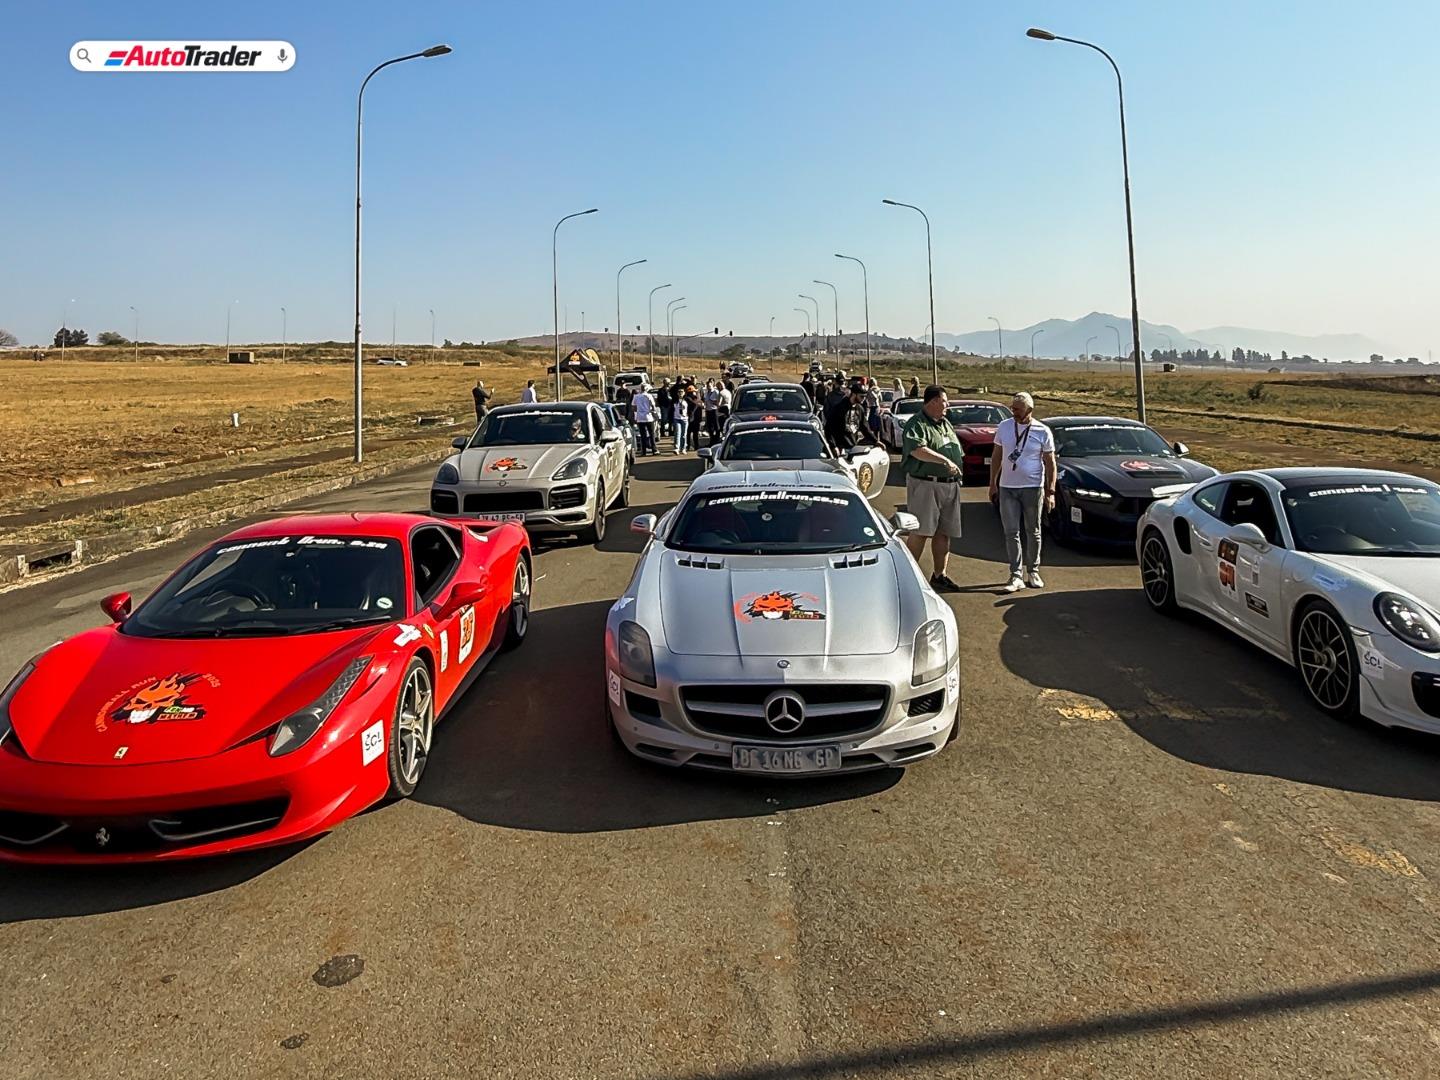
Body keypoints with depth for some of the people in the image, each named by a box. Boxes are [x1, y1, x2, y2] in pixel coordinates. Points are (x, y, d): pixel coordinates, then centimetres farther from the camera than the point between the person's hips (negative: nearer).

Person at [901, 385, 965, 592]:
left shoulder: (946, 424, 19)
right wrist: (944, 461, -30)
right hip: (926, 484, -8)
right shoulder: (917, 424, -9)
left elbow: (957, 451, 26)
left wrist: (958, 471, 14)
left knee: (944, 533, 10)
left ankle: (940, 575, 18)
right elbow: (917, 450, -26)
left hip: (950, 485, 8)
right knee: (920, 532, -9)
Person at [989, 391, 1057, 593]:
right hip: (1007, 488, 2)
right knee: (1011, 532, -2)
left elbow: (1050, 463, -1)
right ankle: (1016, 576, 0)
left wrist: (1050, 491, -6)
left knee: (1032, 532, 8)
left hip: (1033, 488, -2)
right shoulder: (1004, 427, 4)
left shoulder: (1042, 432, -3)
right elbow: (996, 456, 12)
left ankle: (1033, 572, 20)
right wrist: (993, 483, 9)